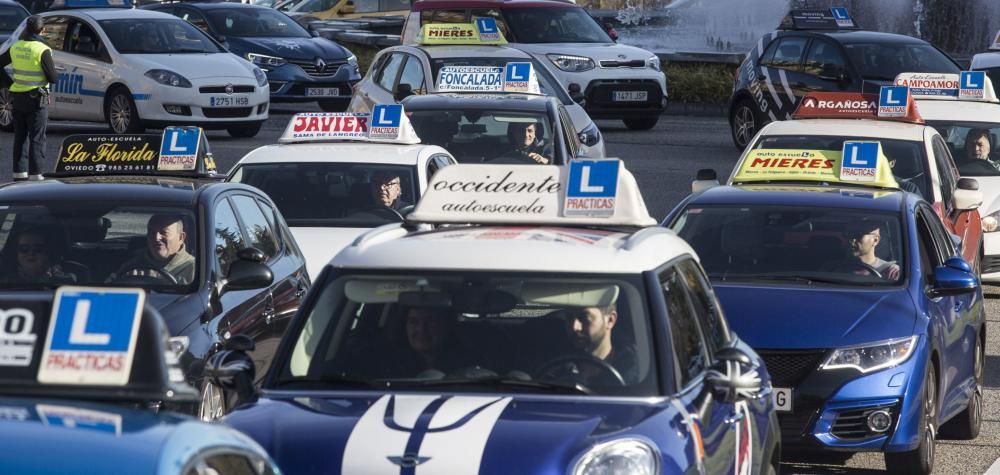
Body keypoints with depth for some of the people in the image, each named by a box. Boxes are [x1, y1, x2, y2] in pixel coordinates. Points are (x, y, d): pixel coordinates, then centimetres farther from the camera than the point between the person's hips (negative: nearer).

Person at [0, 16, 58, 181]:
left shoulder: (16, 47, 3)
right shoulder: (42, 50, -16)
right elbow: (52, 77, -14)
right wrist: (56, 75, 6)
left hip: (17, 97, 6)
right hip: (36, 98, -6)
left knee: (19, 137, 13)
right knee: (37, 138, -2)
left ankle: (19, 173, 16)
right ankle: (35, 174, -7)